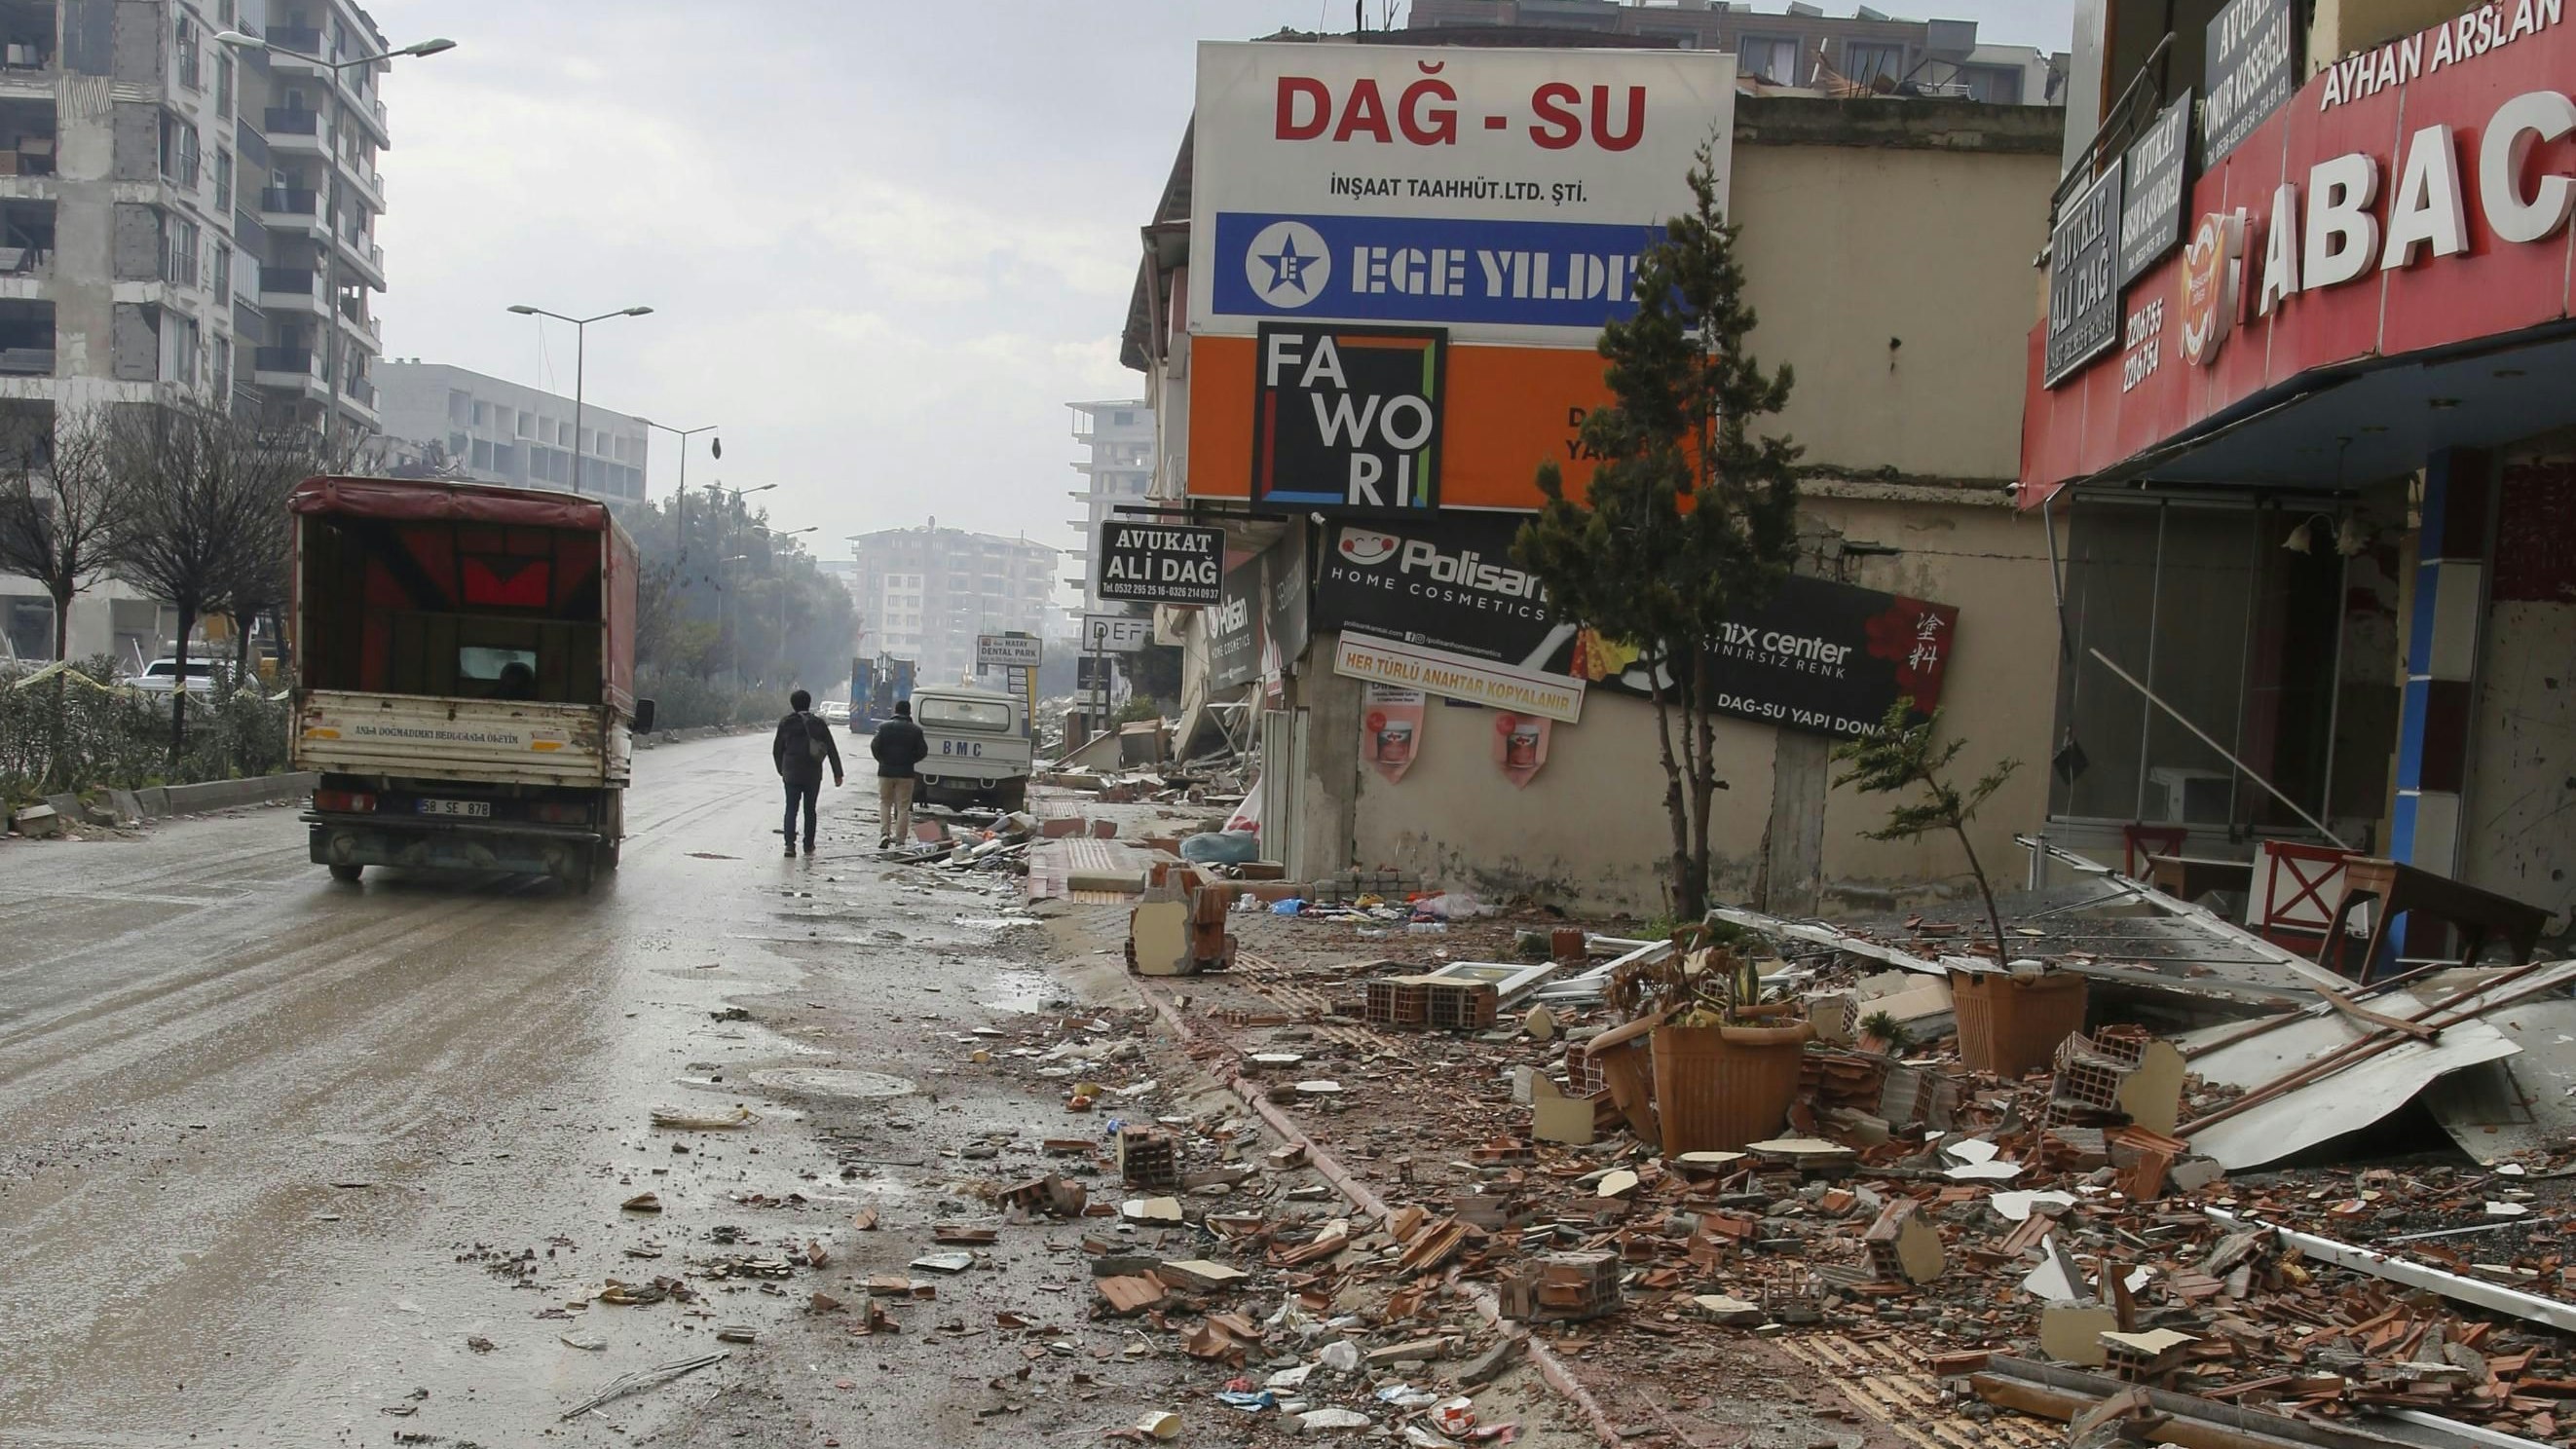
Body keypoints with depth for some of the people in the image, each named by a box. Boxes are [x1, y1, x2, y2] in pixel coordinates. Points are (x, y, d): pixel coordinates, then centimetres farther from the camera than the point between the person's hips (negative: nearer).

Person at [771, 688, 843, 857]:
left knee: (791, 808, 2)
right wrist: (837, 773, 3)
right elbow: (832, 750, -1)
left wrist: (781, 770, 18)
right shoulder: (818, 723, 0)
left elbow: (777, 750, 5)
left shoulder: (785, 723, -1)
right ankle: (809, 846, 13)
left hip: (791, 773, -1)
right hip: (813, 775, 1)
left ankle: (790, 844, -13)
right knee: (810, 809, 10)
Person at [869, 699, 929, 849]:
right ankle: (900, 838, 3)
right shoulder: (915, 730, -2)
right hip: (905, 773, -1)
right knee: (903, 806, 5)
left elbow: (874, 746, -7)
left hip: (886, 771, 1)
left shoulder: (884, 727, -2)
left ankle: (884, 833, -2)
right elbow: (922, 751, -3)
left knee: (885, 803, 13)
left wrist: (883, 760, 8)